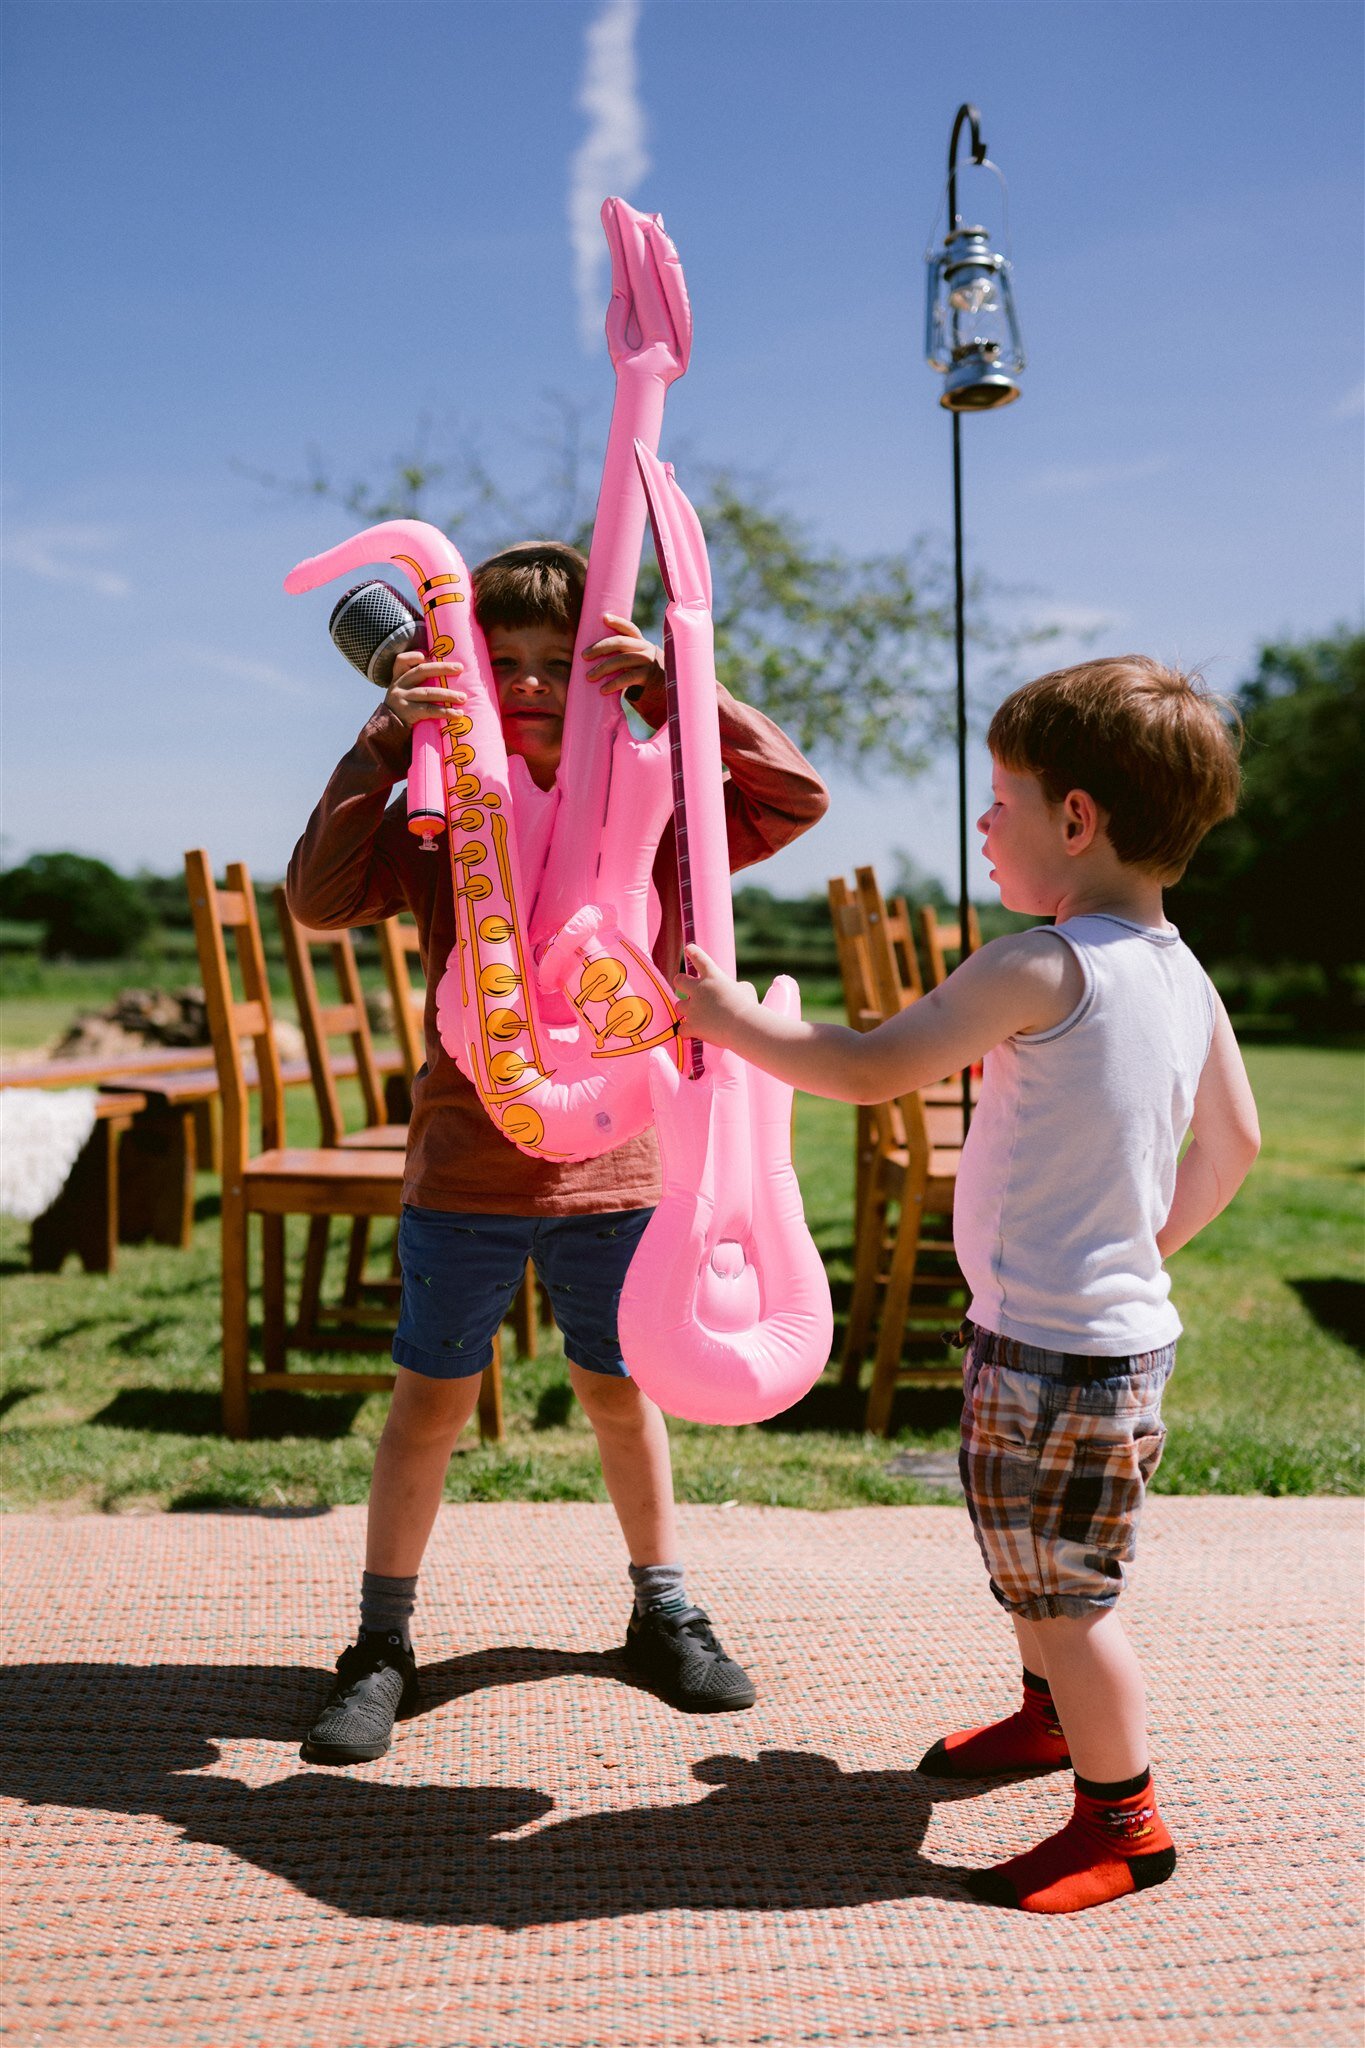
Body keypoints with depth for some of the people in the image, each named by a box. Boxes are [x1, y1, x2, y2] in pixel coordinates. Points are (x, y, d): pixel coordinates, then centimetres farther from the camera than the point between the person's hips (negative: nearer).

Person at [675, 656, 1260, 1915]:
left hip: (1050, 1352, -9)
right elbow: (1233, 1145, 16)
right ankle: (1051, 1715, 48)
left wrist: (734, 1021, -8)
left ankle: (1123, 1820, 21)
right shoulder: (1187, 979, 5)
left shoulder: (1043, 968, -22)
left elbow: (874, 1068, -21)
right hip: (1126, 1327, 9)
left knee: (1063, 1589, 6)